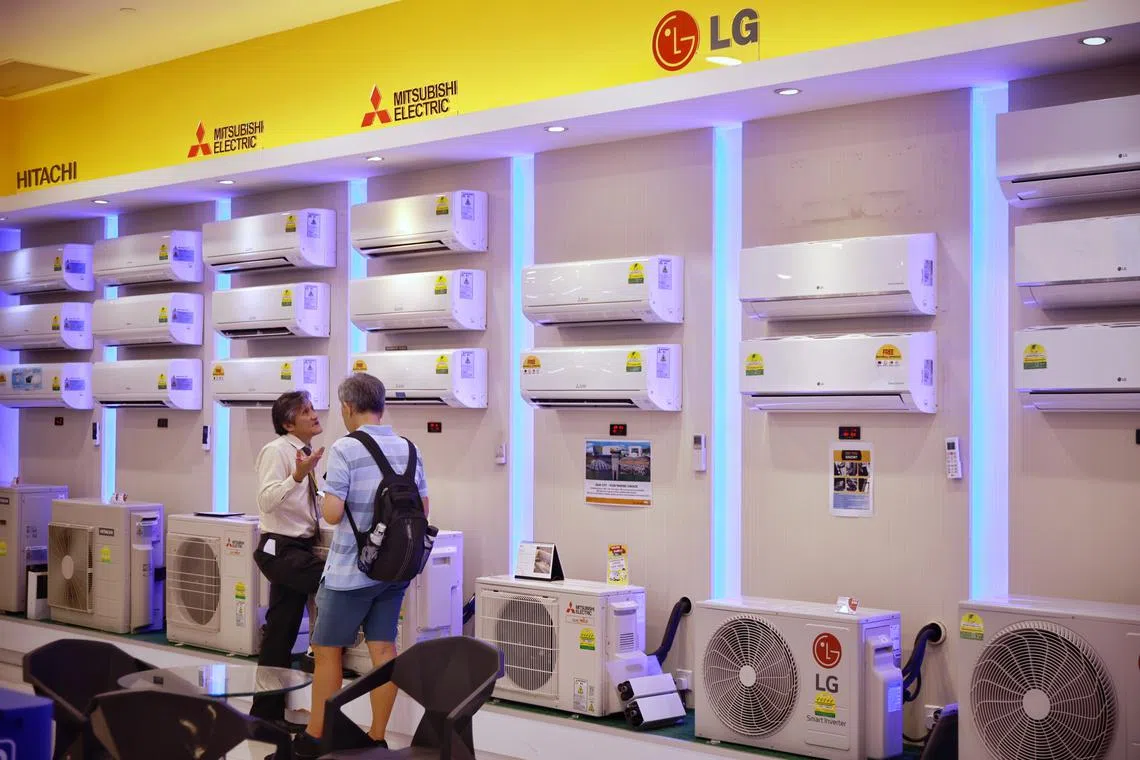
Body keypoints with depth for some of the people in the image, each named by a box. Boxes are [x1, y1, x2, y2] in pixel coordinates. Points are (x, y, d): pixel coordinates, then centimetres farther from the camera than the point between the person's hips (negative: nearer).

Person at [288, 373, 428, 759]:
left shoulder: (344, 449, -15)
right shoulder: (409, 450, 4)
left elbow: (332, 513, -18)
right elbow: (422, 509, 10)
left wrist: (329, 491, 1)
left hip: (350, 570, -5)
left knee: (328, 651, 7)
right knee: (383, 649, 9)